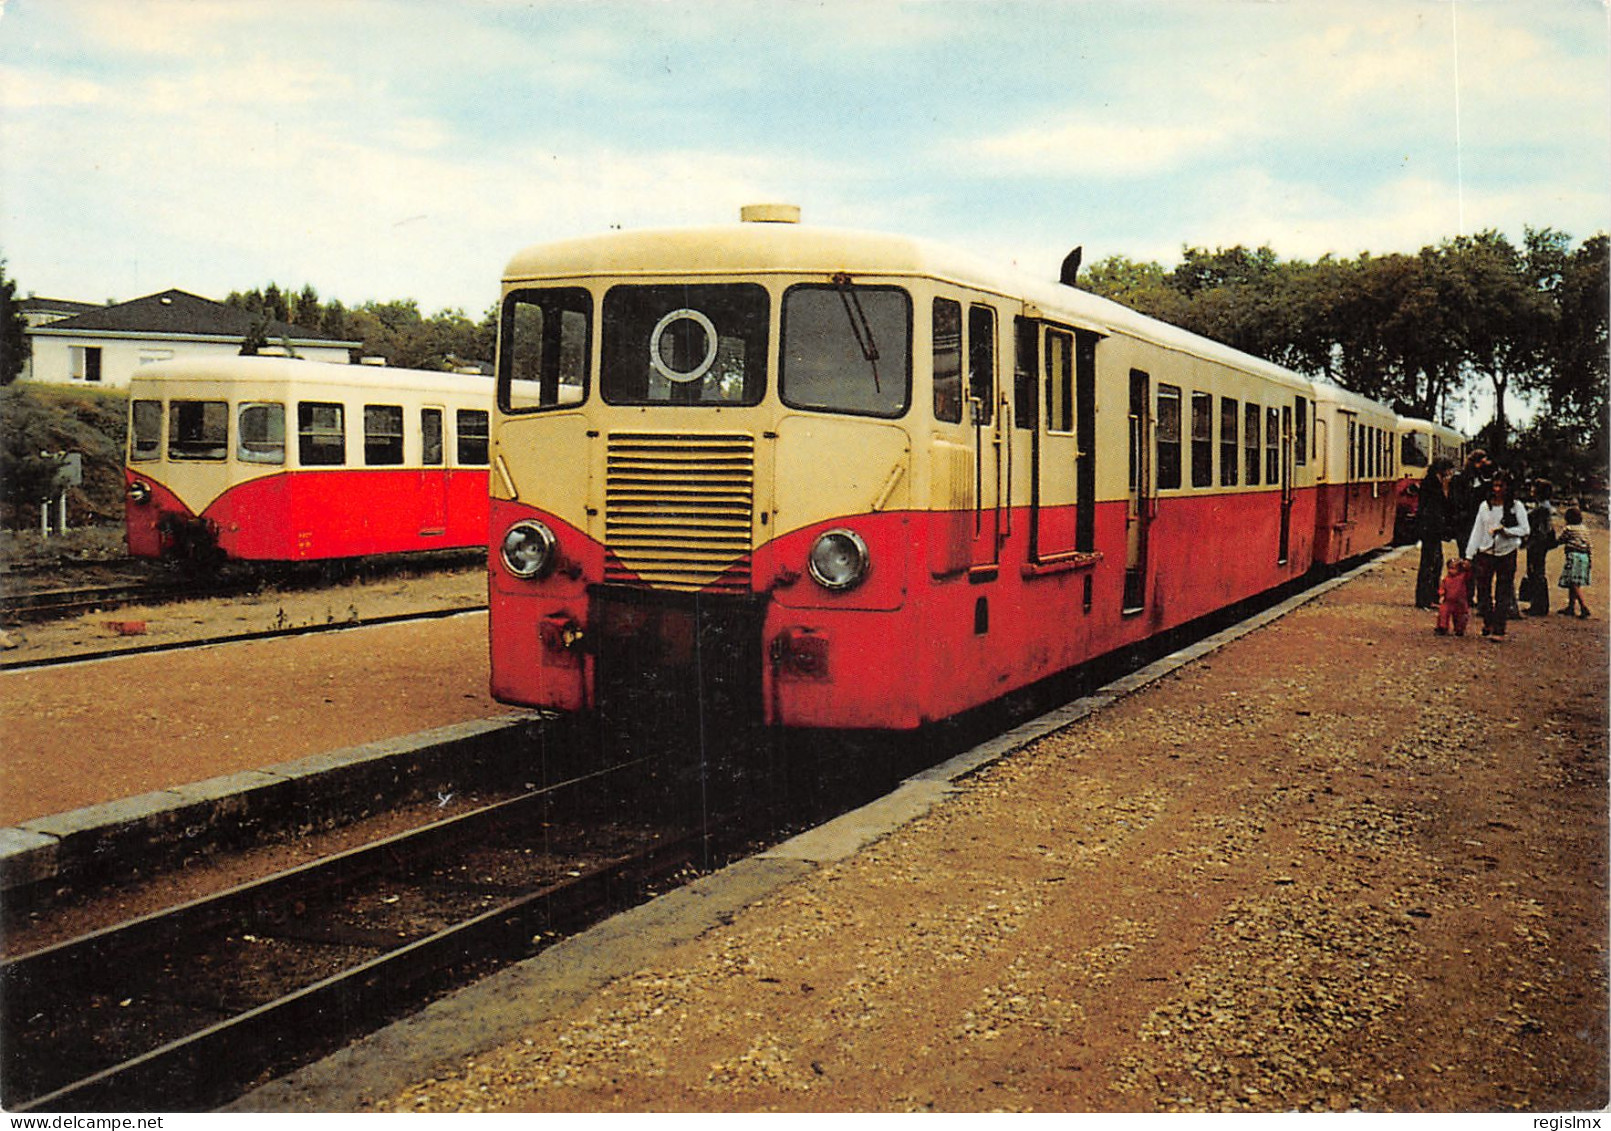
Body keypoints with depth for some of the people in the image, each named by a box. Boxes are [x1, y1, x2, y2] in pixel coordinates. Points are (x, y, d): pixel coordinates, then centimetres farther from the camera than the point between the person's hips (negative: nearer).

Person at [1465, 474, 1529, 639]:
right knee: (1483, 590, 5)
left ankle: (1498, 630, 0)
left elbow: (1524, 530, -5)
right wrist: (1469, 554, 6)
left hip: (1507, 553, -3)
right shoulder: (1485, 506, 7)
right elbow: (1477, 530, 9)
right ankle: (1488, 622, 26)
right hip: (1485, 552, 3)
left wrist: (1504, 530, -17)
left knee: (1503, 593, -2)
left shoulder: (1516, 507, -1)